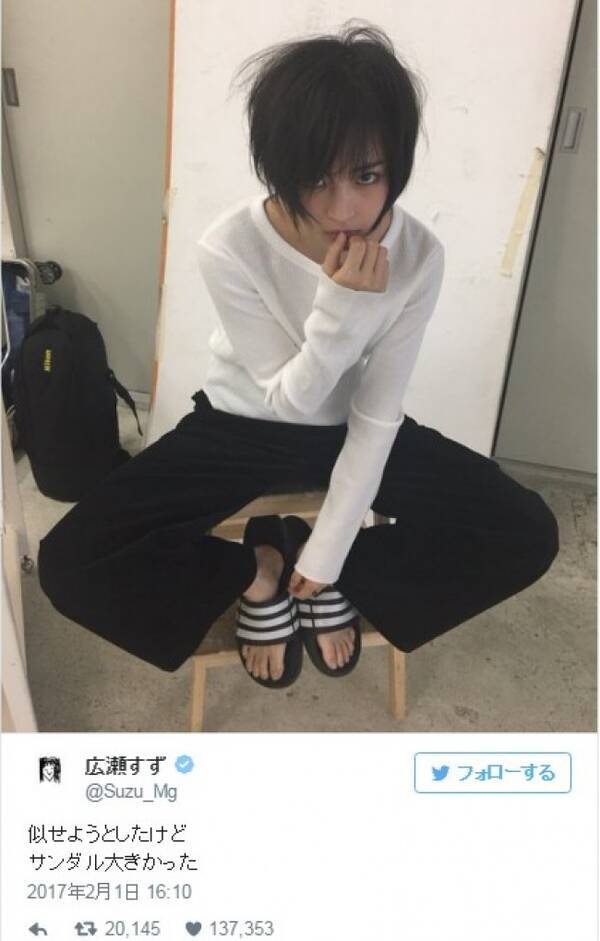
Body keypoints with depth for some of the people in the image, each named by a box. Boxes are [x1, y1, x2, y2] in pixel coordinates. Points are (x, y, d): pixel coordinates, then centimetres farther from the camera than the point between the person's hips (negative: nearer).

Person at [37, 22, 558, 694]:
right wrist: (341, 308, -37)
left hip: (352, 433, 2)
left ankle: (326, 573, 3)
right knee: (69, 564, -18)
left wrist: (327, 553, -14)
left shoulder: (418, 256, -20)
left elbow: (376, 419, -15)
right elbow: (288, 400, -19)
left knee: (528, 535, -12)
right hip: (240, 426, -1)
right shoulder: (229, 248, -25)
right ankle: (256, 572, 4)